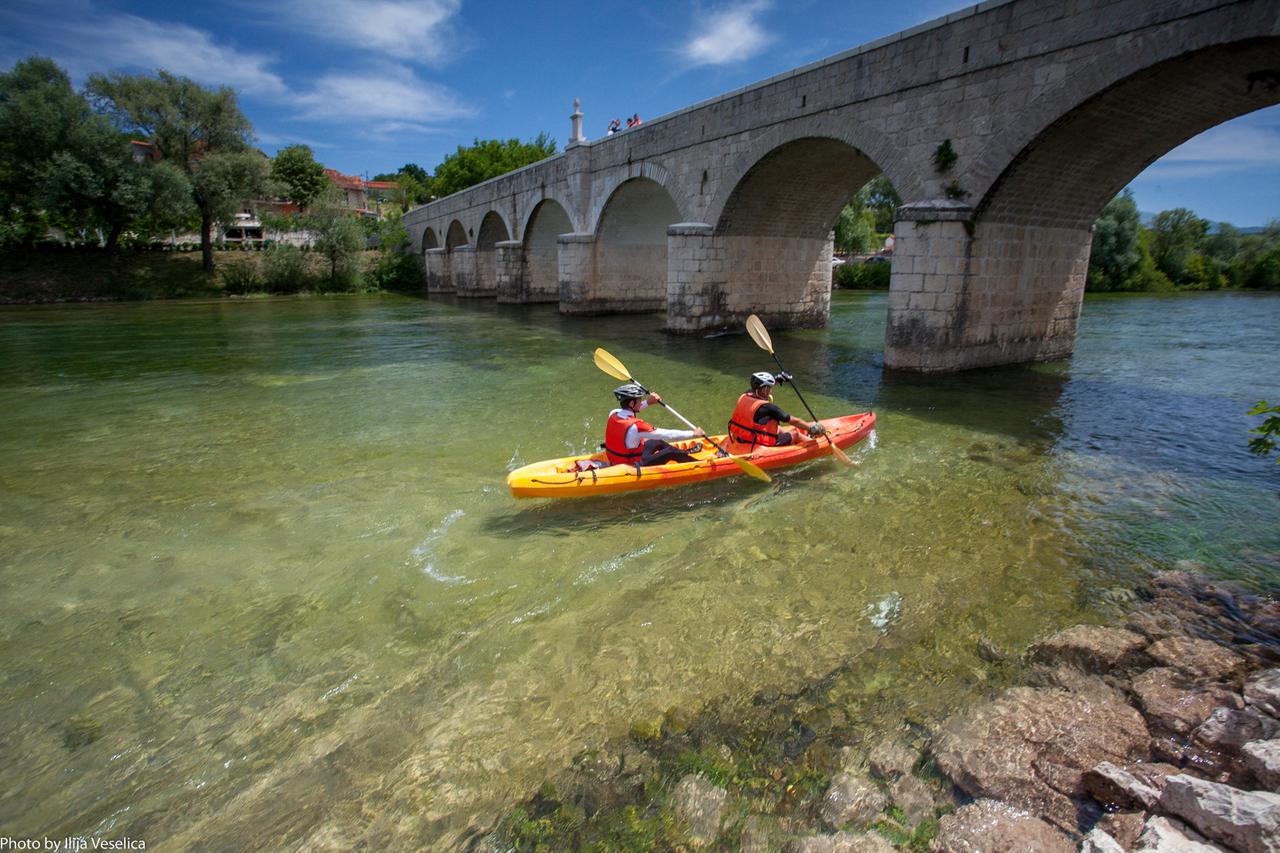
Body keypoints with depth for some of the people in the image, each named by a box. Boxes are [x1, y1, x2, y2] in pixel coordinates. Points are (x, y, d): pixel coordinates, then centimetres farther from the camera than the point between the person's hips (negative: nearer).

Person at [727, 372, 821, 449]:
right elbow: (794, 421, -13)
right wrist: (812, 428, 1)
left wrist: (777, 379, 29)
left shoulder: (743, 397, -5)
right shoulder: (768, 408, -23)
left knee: (779, 430, 26)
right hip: (757, 447, -8)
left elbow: (759, 387, 20)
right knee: (795, 434, 10)